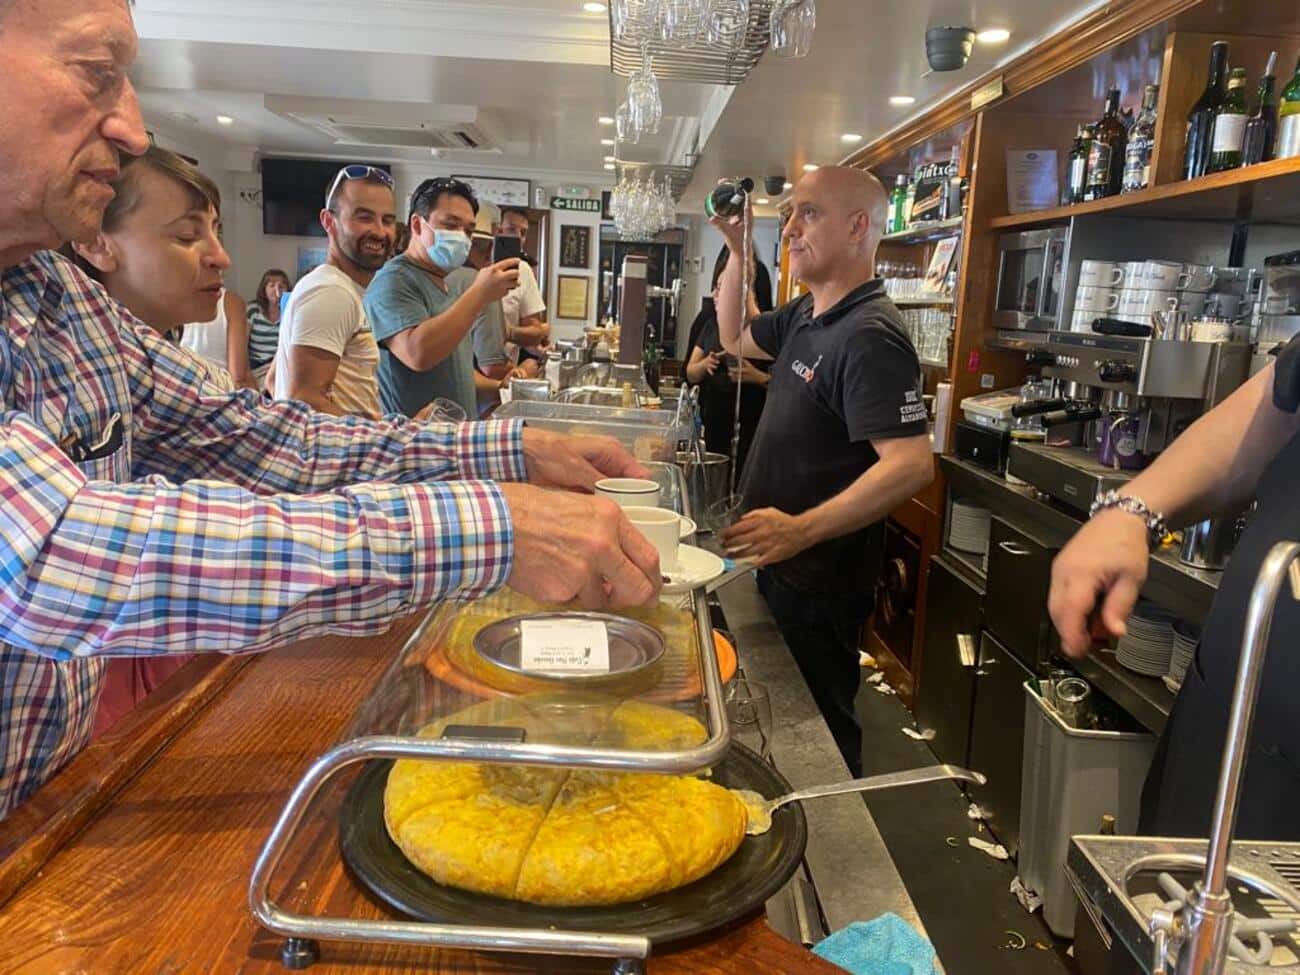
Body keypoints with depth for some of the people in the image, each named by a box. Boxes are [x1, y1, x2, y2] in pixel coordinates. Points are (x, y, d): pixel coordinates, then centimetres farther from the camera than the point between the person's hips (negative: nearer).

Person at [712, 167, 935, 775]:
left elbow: (911, 465, -29)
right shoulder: (805, 314, 8)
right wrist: (737, 251, 12)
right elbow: (736, 340, 26)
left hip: (822, 579, -9)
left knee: (820, 724, 6)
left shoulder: (870, 335, -22)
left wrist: (801, 530, -35)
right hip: (781, 564, 9)